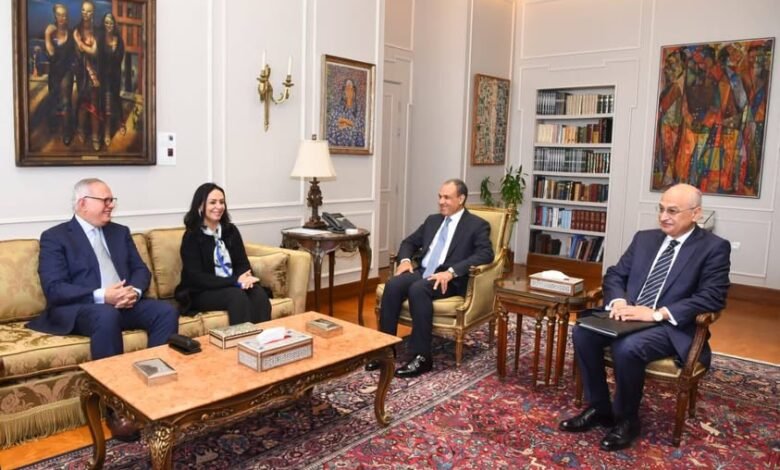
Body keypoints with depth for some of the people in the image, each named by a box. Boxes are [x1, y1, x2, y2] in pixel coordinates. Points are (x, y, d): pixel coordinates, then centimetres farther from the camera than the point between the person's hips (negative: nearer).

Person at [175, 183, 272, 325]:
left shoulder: (231, 230, 10)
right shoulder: (191, 237, -5)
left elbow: (243, 263, 6)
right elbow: (197, 277, -14)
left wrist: (244, 278, -20)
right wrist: (235, 281, -24)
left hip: (233, 285, 4)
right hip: (202, 293, -4)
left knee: (258, 293, -27)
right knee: (237, 295, -33)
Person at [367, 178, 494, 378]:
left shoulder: (477, 225, 1)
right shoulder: (432, 220, 20)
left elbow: (486, 254, -14)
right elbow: (409, 242, 26)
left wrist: (451, 272, -25)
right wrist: (405, 260, 1)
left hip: (450, 280, -5)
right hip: (422, 272, 6)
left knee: (417, 289, -35)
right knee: (393, 285, -25)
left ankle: (421, 356, -28)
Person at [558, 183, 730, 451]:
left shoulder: (714, 247, -3)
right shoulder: (644, 238, 14)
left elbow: (713, 298, -13)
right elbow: (615, 274, 13)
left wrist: (657, 313, -23)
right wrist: (618, 301, -11)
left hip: (672, 326, -5)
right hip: (630, 316, 6)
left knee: (627, 347, -34)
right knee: (583, 333, -19)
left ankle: (627, 420, -9)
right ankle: (599, 408, -2)